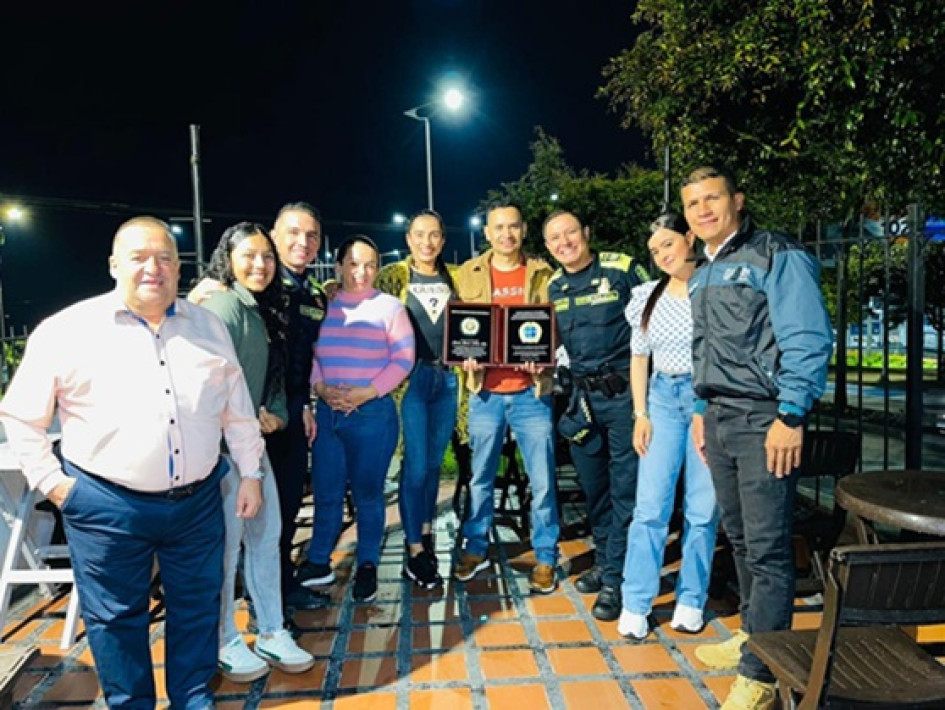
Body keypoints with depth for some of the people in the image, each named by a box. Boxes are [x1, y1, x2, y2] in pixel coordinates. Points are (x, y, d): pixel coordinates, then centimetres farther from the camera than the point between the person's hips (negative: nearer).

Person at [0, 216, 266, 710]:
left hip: (198, 501, 3)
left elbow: (237, 407, 9)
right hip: (107, 507, -2)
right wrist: (52, 481, -3)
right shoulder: (66, 330, -5)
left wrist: (250, 473, 8)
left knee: (198, 605, 15)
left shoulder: (208, 326, 5)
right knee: (116, 616, 12)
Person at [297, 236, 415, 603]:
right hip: (328, 411, 3)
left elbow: (403, 359, -4)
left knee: (368, 492, 6)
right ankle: (318, 562, 27)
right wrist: (321, 388, -10)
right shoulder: (322, 306, 9)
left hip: (373, 412, -3)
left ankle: (367, 566, 23)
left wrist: (367, 393, -13)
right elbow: (309, 354, 8)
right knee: (326, 492, 10)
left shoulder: (390, 307, 0)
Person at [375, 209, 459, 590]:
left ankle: (425, 531, 31)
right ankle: (415, 552, 7)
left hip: (447, 377, 4)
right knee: (416, 465, -4)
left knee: (434, 462, 13)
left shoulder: (453, 277, 10)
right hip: (411, 377, -4)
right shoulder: (393, 276, 0)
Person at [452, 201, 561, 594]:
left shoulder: (541, 273, 5)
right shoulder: (470, 273, 7)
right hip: (485, 391, 1)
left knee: (542, 480, 3)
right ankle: (476, 548, 30)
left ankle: (545, 558, 19)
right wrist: (466, 356, -10)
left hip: (531, 390, -1)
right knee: (481, 477, 12)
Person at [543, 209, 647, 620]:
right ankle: (605, 561, 32)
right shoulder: (554, 287, 10)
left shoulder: (622, 269, -6)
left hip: (624, 392, -5)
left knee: (625, 488, 0)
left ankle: (616, 579, 11)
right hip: (583, 396, 6)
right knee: (593, 486, 15)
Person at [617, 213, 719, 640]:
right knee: (650, 505, 0)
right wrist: (640, 414, 6)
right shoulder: (648, 296, 10)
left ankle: (691, 600, 20)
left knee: (703, 508, 4)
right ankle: (635, 604, 8)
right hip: (663, 399, 3)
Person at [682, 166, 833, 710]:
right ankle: (755, 634, 33)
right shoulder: (702, 275, 18)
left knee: (767, 549, -3)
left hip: (764, 421, -8)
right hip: (719, 420, 8)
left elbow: (809, 341, -15)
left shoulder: (778, 256, -7)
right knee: (741, 538, 17)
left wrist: (791, 417, -19)